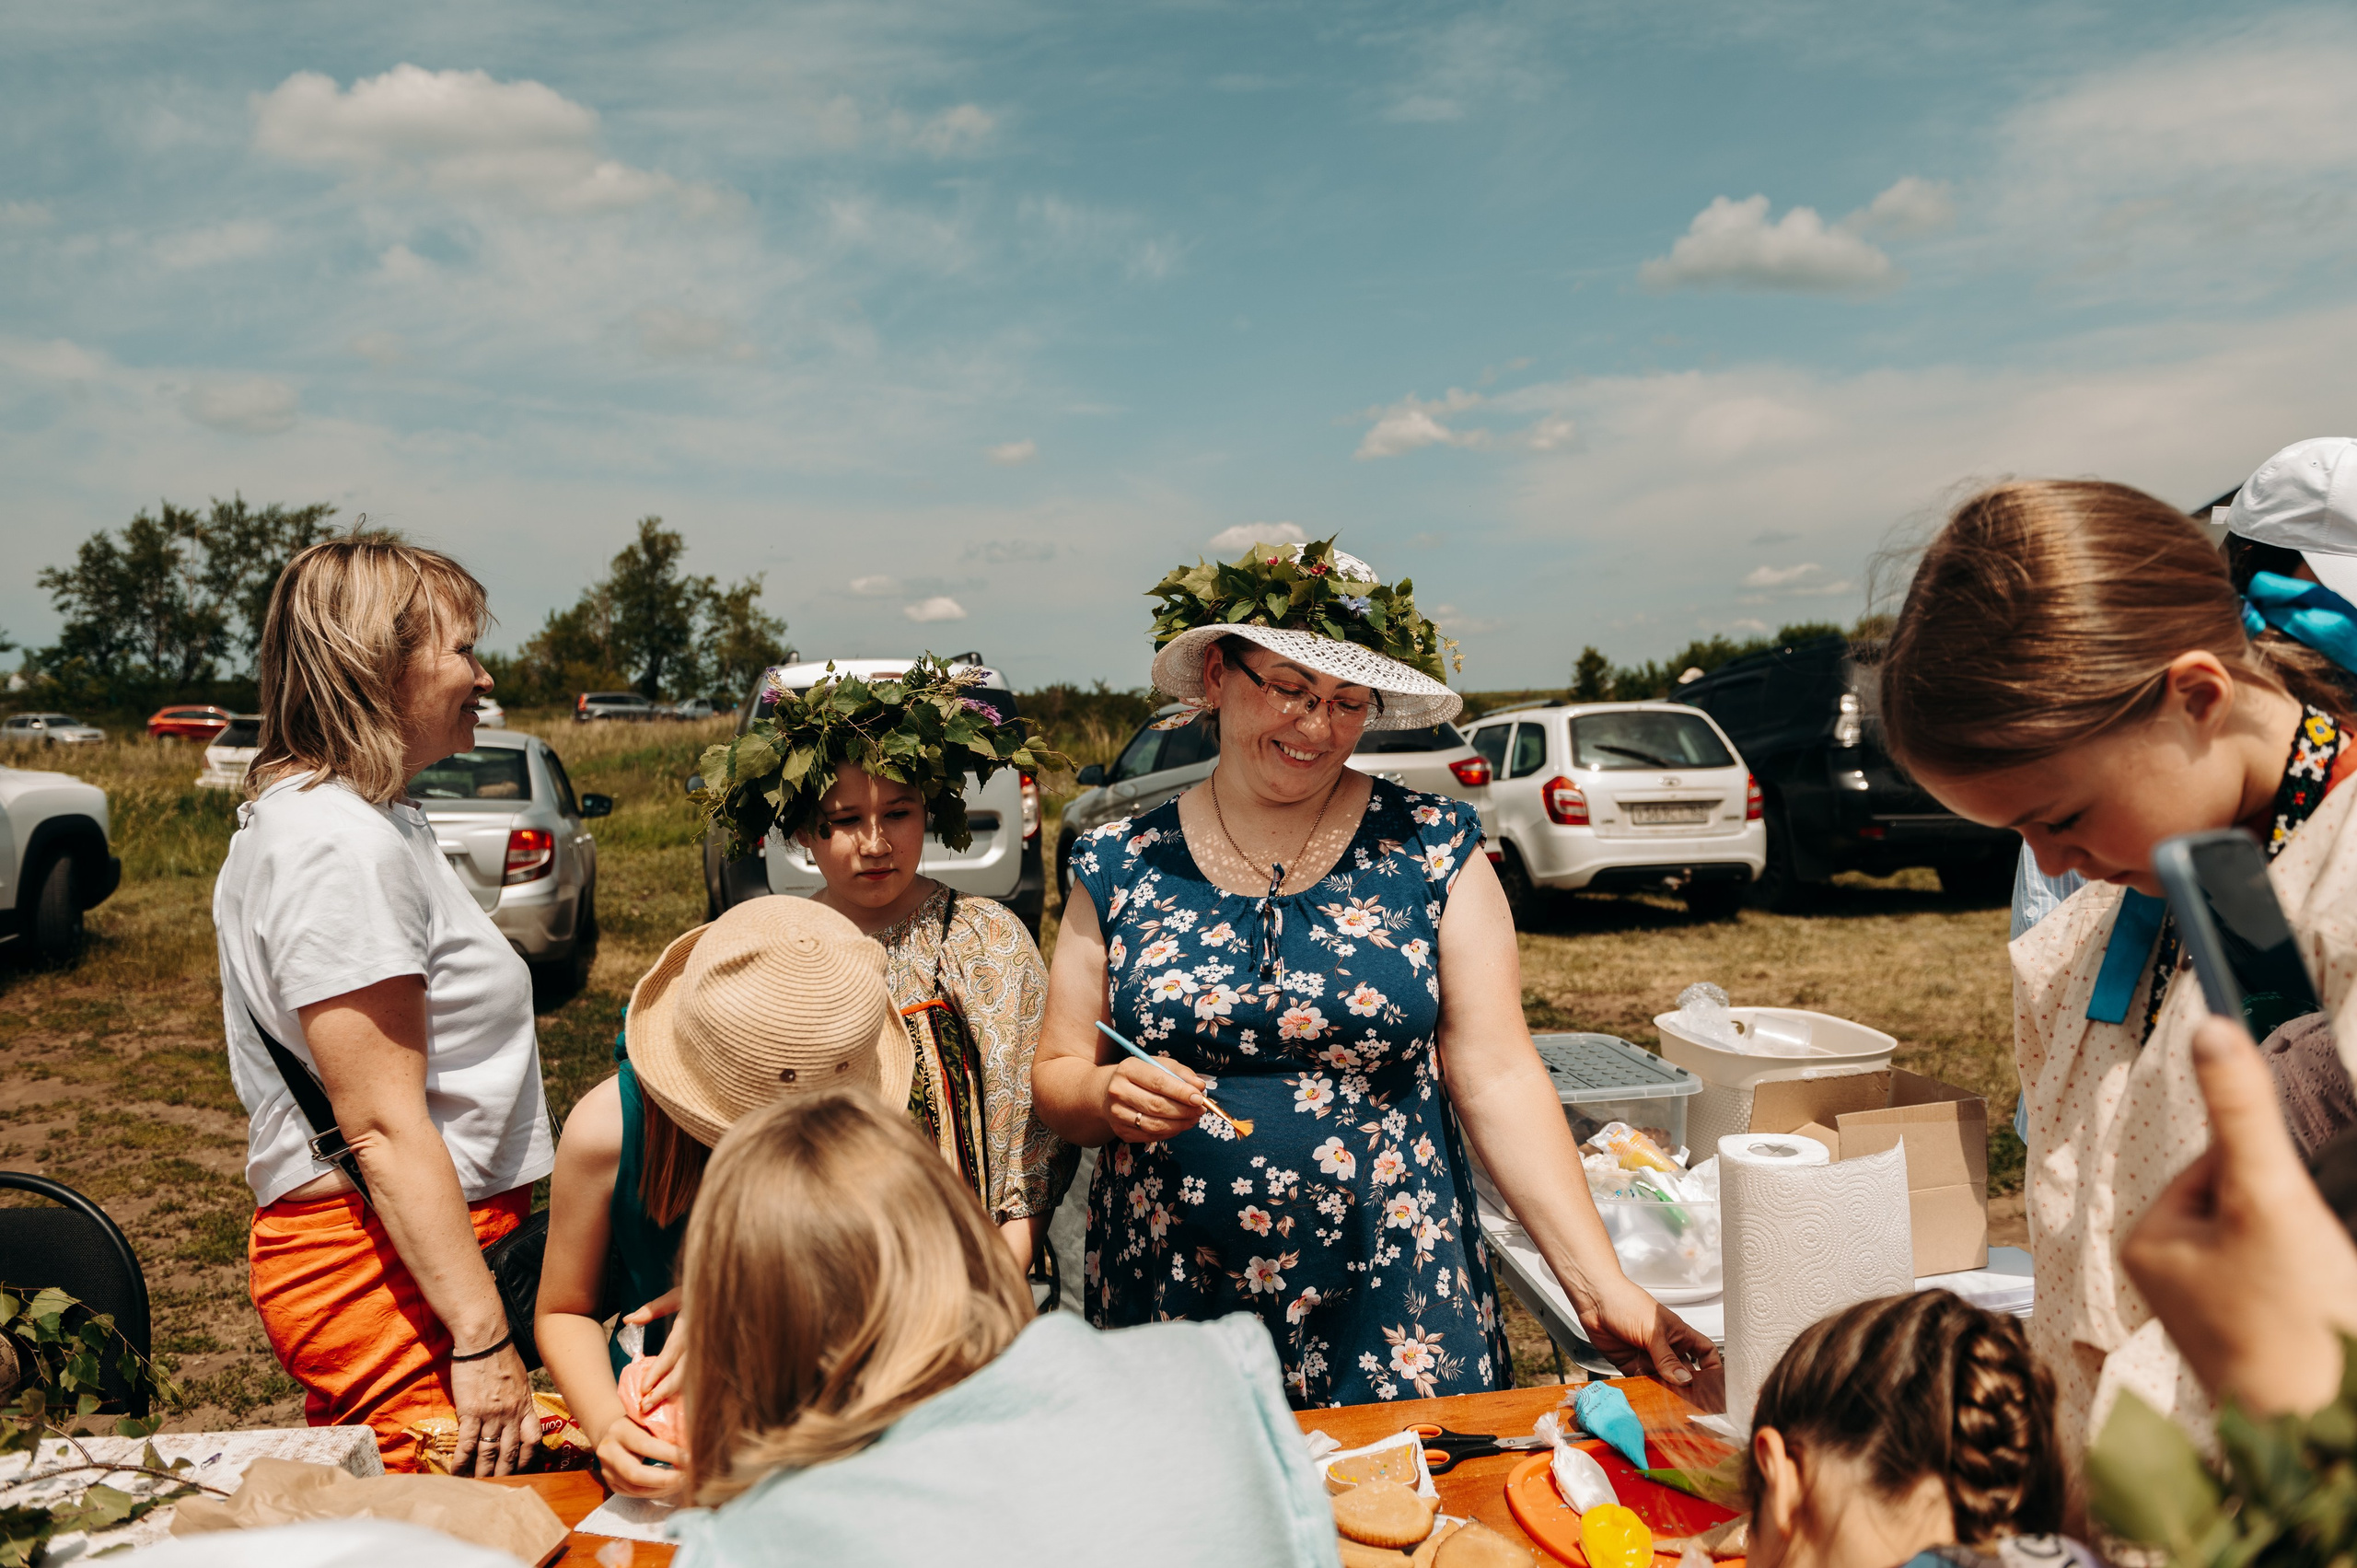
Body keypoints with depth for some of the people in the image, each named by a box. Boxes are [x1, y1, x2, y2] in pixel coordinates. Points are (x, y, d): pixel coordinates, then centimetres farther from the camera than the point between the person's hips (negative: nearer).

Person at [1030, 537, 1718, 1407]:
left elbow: (1499, 1076, -6)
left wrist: (1600, 1287, -14)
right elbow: (1055, 1076, 6)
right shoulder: (1120, 865, 1)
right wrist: (1109, 1094, -16)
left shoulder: (1431, 847, -2)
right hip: (1172, 1312, 1)